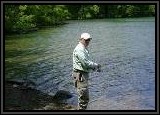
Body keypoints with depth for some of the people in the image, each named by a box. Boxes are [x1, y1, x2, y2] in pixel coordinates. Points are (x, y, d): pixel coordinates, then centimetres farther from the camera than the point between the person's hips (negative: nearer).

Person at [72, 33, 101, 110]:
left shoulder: (84, 49, 18)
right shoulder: (79, 49, -16)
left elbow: (88, 62, 20)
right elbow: (85, 63, -23)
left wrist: (95, 67, 4)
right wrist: (96, 65, -9)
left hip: (84, 74, 11)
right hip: (80, 75, -11)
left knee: (82, 97, 20)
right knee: (84, 98, -8)